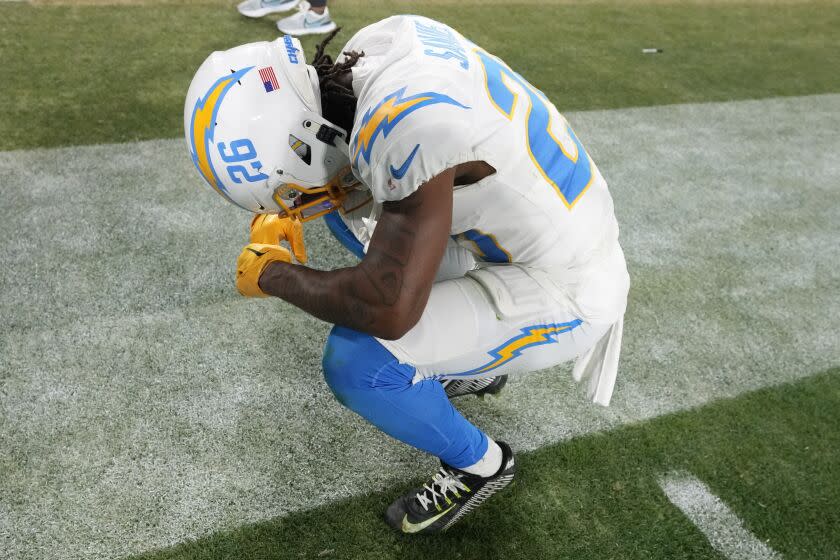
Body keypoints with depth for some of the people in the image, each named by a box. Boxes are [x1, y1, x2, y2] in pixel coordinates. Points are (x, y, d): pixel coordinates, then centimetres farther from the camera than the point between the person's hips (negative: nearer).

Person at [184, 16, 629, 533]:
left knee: (357, 363, -21)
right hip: (526, 228, 9)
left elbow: (391, 308, -33)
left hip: (562, 291, -8)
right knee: (346, 205, 14)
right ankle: (470, 360, 26)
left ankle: (481, 464, 9)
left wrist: (273, 274, -16)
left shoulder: (410, 124, -35)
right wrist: (284, 214, 0)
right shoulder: (386, 39, -9)